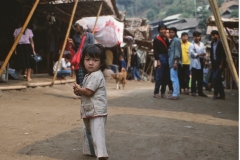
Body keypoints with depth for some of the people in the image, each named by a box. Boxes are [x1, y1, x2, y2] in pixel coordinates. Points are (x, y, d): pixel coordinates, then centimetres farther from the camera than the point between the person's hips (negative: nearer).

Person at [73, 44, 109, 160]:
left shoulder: (96, 76, -19)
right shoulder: (89, 75, 15)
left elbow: (88, 92, -24)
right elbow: (86, 91, 20)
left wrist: (78, 89, -6)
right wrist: (79, 92, -2)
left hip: (97, 111, -11)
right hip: (89, 111, 11)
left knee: (97, 134, -19)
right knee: (88, 131, 24)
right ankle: (90, 151, 39)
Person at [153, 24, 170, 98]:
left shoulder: (166, 40, 18)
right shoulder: (156, 39, 0)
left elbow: (168, 49, 18)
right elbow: (155, 51, -7)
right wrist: (157, 60, -15)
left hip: (167, 58, 6)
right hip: (160, 58, -6)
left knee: (166, 77, 5)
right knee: (159, 77, -6)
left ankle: (163, 93, 11)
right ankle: (156, 93, 1)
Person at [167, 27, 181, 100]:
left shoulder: (176, 40, -7)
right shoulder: (172, 41, 21)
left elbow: (177, 52, -15)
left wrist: (176, 62, -21)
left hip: (174, 62, -10)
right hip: (171, 62, 10)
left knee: (174, 78, -11)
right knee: (174, 78, 11)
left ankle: (175, 94, -11)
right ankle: (175, 93, 15)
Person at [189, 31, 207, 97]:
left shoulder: (202, 44, 13)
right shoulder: (192, 45, -4)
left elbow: (204, 52, 10)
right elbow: (191, 53, -13)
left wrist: (203, 54, -11)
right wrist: (199, 54, -12)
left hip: (200, 63, 6)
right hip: (194, 63, -6)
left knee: (200, 78, 8)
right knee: (194, 78, -5)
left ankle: (200, 92, 13)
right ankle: (193, 91, 1)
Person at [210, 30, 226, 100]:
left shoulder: (221, 43, -12)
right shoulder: (212, 43, 11)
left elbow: (223, 55, -15)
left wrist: (221, 64, -16)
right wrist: (211, 62, 11)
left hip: (220, 63, -8)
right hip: (214, 63, 8)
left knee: (215, 77, -14)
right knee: (218, 79, 9)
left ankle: (215, 93, -4)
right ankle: (222, 94, 15)